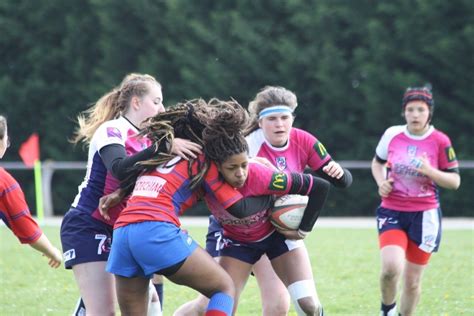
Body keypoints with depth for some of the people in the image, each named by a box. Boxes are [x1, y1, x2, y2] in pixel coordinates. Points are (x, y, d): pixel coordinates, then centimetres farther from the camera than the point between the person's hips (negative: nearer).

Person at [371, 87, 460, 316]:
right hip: (392, 211, 0)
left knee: (412, 280, 6)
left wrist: (430, 171, -20)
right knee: (391, 267, -22)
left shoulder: (440, 141, -6)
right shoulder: (392, 134, -1)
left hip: (425, 215, 0)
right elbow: (377, 162, 18)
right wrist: (381, 183, -2)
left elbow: (454, 181, -2)